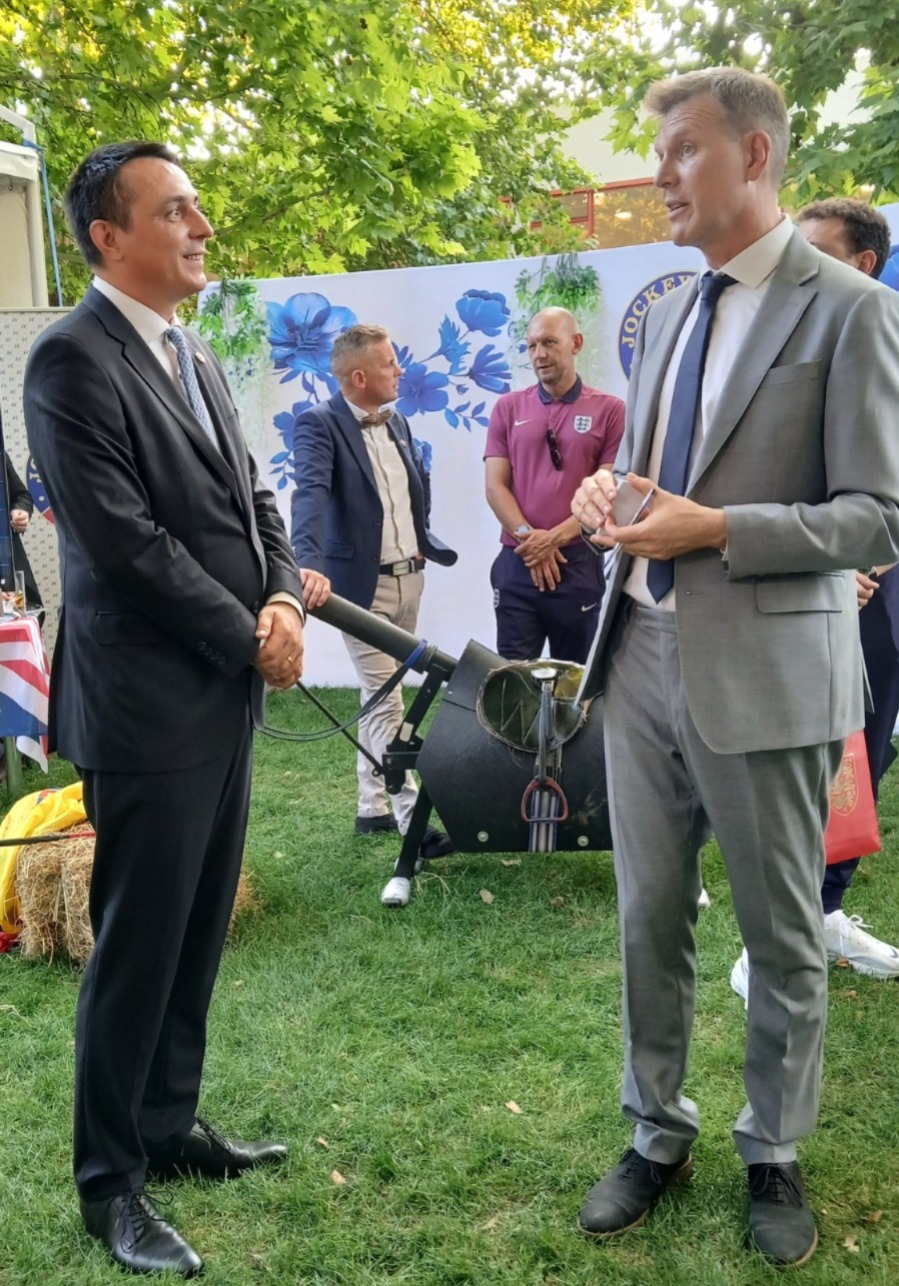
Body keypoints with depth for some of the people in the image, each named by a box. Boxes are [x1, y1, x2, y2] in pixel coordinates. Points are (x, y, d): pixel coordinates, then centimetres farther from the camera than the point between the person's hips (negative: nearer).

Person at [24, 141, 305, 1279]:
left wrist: (284, 599, -2)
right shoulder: (72, 358, -12)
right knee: (137, 947, 3)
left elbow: (250, 501, 16)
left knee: (199, 932, 17)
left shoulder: (196, 360, 16)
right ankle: (110, 1182, 21)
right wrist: (249, 638, -12)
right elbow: (125, 539, -19)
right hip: (148, 704, -8)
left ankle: (171, 1126, 34)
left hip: (225, 695, 8)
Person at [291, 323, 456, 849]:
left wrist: (420, 538, 13)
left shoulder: (398, 421, 10)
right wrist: (310, 563, -46)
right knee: (386, 703, -6)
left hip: (409, 579, 7)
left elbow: (420, 481, 26)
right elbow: (311, 492, -30)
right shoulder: (319, 424, -14)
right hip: (362, 584, -7)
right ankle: (413, 817, -2)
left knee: (379, 697, 15)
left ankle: (373, 806, 25)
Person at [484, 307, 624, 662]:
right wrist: (528, 537, -11)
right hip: (517, 561, 2)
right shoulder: (508, 408, 9)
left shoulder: (609, 410, 2)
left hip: (579, 562, -1)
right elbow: (495, 486, 4)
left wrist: (555, 537, -12)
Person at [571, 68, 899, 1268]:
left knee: (782, 936, 11)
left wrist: (716, 529, -21)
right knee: (648, 919, 14)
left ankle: (773, 1155, 32)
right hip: (643, 654, 6)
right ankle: (658, 1135, 33)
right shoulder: (669, 312, 13)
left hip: (763, 671, -6)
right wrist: (608, 489, -2)